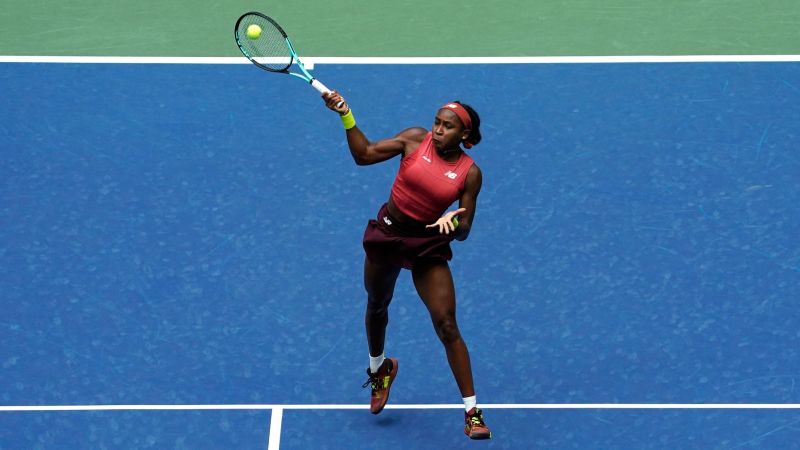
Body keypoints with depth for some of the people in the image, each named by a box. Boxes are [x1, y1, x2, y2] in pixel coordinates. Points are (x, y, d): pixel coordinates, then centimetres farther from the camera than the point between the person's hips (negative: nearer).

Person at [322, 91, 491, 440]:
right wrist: (345, 115, -19)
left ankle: (472, 411, -4)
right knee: (377, 307, 22)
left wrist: (452, 221, -31)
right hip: (387, 234, 2)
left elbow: (463, 231, -8)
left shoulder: (470, 173, -11)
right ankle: (379, 369, 55)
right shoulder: (415, 139, -9)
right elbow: (364, 155, -8)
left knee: (447, 326, -11)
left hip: (429, 245, -2)